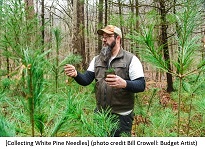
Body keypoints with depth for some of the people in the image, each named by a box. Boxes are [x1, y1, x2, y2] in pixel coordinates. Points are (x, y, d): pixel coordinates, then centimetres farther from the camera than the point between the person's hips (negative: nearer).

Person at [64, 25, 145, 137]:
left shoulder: (131, 59, -7)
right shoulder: (97, 60, 9)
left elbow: (141, 85, -14)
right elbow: (86, 80, 3)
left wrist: (124, 84, -34)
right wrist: (76, 74, -19)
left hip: (122, 116, -4)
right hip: (100, 114, 5)